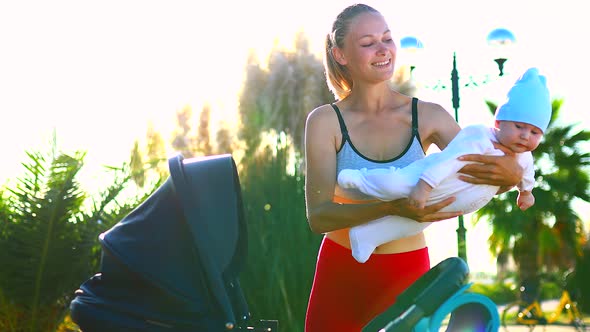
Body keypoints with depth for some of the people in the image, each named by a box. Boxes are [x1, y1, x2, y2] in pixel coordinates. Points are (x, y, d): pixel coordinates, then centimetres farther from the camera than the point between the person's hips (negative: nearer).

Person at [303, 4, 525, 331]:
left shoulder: (428, 117, -4)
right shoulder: (325, 121, -9)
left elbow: (486, 180, -4)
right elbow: (317, 215, -17)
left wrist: (511, 172, -29)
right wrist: (392, 208, -34)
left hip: (408, 277, 1)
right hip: (341, 275, -1)